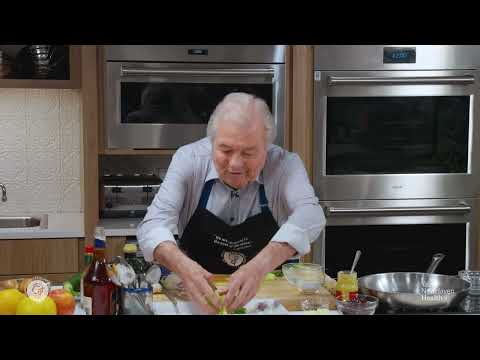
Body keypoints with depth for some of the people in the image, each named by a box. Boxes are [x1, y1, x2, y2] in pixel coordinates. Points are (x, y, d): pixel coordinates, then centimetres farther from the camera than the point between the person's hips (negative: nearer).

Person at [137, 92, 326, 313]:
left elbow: (311, 215, -31)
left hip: (271, 292, -1)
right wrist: (182, 265, -43)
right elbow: (153, 224, -22)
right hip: (197, 294, 1)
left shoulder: (285, 164, -14)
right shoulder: (189, 160, -13)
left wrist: (260, 266, -48)